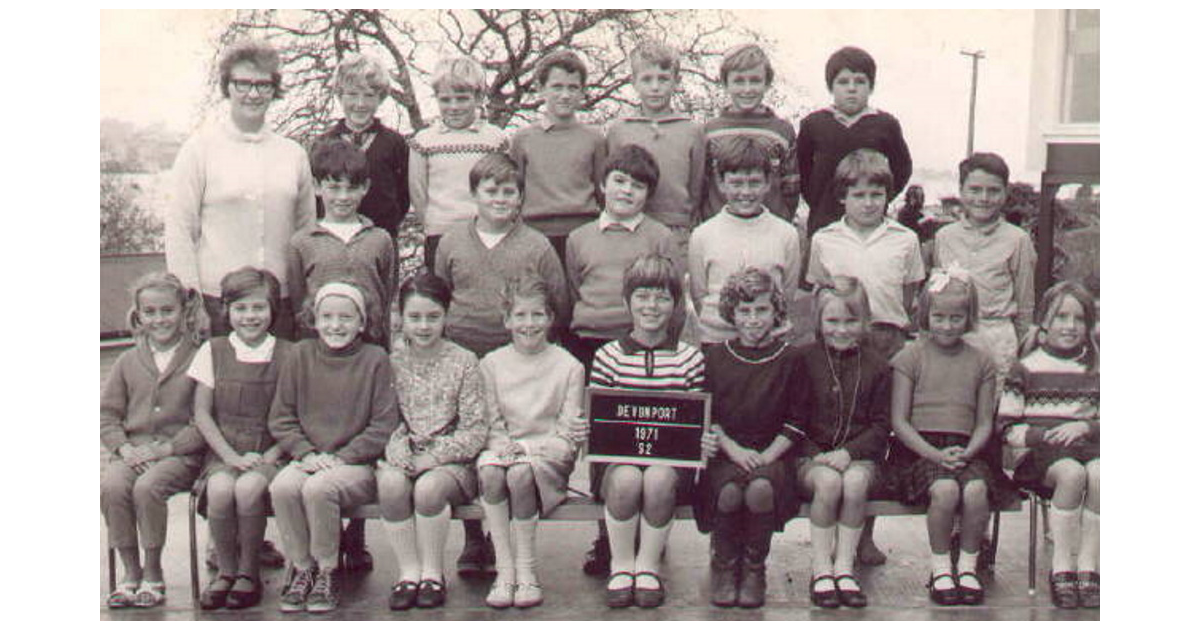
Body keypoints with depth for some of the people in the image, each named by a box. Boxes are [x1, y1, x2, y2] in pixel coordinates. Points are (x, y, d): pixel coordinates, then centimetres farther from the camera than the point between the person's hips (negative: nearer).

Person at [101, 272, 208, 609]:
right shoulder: (128, 361, 15)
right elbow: (107, 414, 13)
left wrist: (166, 448, -13)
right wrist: (123, 447, -5)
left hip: (180, 452, -4)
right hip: (132, 449, 4)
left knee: (147, 487, -32)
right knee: (111, 487, -27)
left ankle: (153, 574, -11)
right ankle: (131, 571, -10)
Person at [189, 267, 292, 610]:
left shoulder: (287, 354, 4)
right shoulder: (213, 351, 8)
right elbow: (202, 414, 4)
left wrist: (270, 457, -12)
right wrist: (232, 456, -8)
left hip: (269, 453, -1)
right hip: (224, 451, 1)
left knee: (248, 487, -32)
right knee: (220, 489, -30)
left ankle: (249, 572, -9)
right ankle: (225, 571, -7)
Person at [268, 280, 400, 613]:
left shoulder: (375, 360, 0)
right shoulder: (300, 356, 8)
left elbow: (384, 425, -4)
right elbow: (280, 419, 8)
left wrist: (341, 457, -12)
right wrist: (305, 453, -7)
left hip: (356, 463, -3)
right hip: (307, 459, 3)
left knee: (319, 488, -32)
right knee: (282, 487, -28)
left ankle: (326, 573, -11)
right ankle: (300, 569, -8)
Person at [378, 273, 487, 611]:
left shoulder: (463, 362, 1)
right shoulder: (392, 359, 7)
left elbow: (475, 430, -4)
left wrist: (432, 458, -14)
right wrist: (400, 456, -17)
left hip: (450, 462, -2)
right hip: (403, 459, 2)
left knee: (428, 487, -33)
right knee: (391, 483, -31)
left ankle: (433, 572, -11)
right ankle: (408, 570, -15)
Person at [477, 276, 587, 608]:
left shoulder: (568, 366, 2)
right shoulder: (491, 364, 9)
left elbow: (568, 437, -2)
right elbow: (490, 425, 7)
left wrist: (527, 448, -16)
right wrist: (502, 446, -15)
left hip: (549, 458, -2)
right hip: (504, 450, 2)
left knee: (521, 471, -34)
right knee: (489, 468, -32)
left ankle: (527, 571, -19)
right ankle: (504, 569, -23)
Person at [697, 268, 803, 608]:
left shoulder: (790, 359, 7)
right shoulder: (715, 357, 9)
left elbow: (796, 421, 4)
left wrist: (767, 455, -9)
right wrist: (733, 449, -9)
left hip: (771, 453, -1)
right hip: (725, 453, 1)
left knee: (761, 489, -33)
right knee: (729, 492, -32)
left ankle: (755, 567, -8)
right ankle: (724, 564, -4)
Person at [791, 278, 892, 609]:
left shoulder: (876, 364, 7)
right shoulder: (804, 358, 4)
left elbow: (880, 426, 4)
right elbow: (793, 419, 3)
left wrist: (849, 453, -12)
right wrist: (815, 455, -12)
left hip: (859, 457, 1)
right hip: (811, 457, -1)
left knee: (855, 480, -32)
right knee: (828, 481, -33)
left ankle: (845, 567, -19)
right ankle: (821, 569, -20)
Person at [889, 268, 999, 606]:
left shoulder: (980, 361, 13)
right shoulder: (910, 356, 4)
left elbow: (984, 422, 11)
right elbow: (899, 421, 0)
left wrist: (967, 452, -10)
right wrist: (934, 454, -13)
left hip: (964, 449, 2)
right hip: (919, 448, -2)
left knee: (976, 489, -28)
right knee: (945, 489, -31)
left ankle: (968, 566, -7)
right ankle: (940, 567, -10)